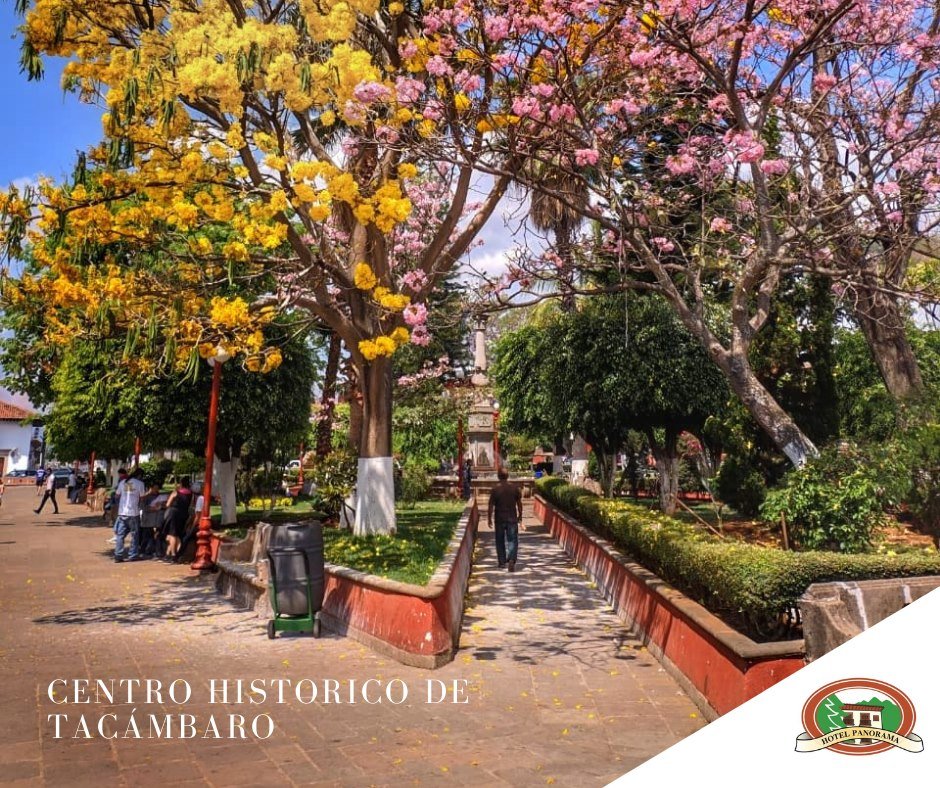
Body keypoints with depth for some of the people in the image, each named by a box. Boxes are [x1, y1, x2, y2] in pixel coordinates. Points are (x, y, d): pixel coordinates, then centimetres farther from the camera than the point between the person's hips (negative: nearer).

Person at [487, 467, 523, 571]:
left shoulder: (495, 489, -10)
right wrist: (520, 515, 16)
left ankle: (502, 562, 20)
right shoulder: (515, 488, -4)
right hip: (512, 518, 1)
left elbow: (491, 506, -8)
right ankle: (511, 559, -17)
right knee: (512, 540, 3)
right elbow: (519, 503, 3)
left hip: (499, 518, 0)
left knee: (500, 541, 14)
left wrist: (489, 518, 3)